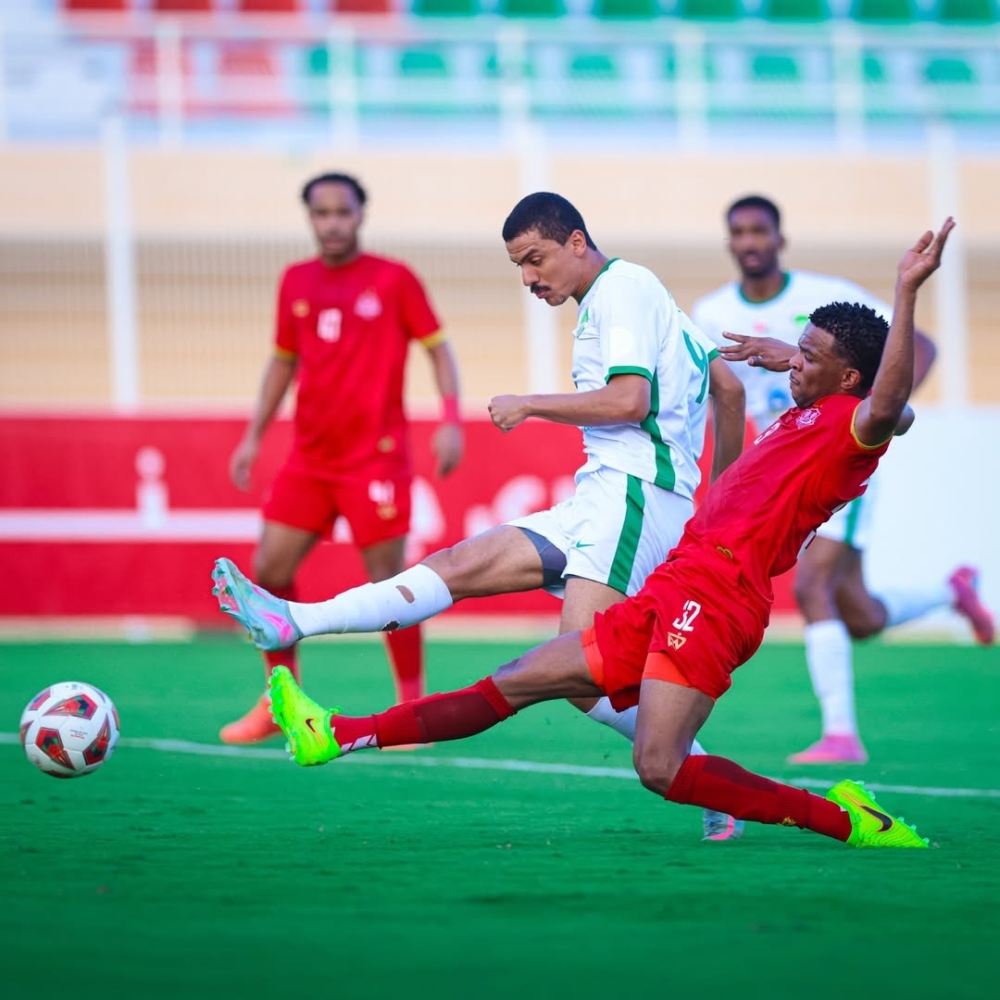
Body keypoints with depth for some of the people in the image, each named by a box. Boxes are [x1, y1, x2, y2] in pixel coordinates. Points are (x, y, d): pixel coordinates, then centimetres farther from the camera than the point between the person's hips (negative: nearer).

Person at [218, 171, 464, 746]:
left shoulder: (393, 280, -3)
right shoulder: (296, 283, 10)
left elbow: (438, 348, -1)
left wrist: (451, 422, -13)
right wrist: (254, 434, 14)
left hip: (376, 456, -5)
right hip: (309, 458, 5)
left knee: (388, 580, -5)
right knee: (270, 570, 0)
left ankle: (413, 708, 8)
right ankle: (280, 703, 13)